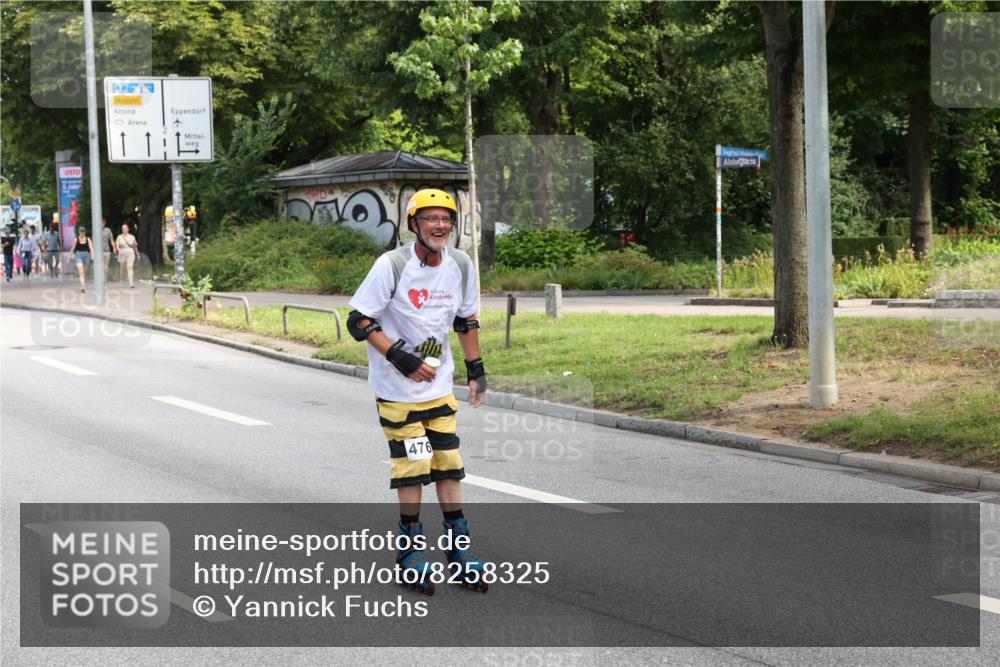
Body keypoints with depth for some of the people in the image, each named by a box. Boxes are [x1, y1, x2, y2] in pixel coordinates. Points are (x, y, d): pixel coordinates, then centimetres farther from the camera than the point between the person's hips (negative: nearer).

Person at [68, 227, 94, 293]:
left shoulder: (88, 239, 4)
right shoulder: (76, 240, 0)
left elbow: (91, 248, -6)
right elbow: (72, 249, 5)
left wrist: (92, 255, -21)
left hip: (86, 255, 3)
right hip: (78, 255, -3)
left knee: (84, 273, 13)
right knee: (81, 272, -16)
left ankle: (82, 286, 30)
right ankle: (83, 287, -26)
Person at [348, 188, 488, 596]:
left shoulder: (460, 266, 0)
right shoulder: (392, 265, -16)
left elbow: (466, 320, 15)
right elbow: (358, 321, -15)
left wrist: (476, 371, 13)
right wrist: (402, 359, -22)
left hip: (440, 387, 5)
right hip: (397, 389, -5)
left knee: (448, 466, 6)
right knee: (412, 467, -3)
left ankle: (459, 550, 14)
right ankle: (411, 550, 11)